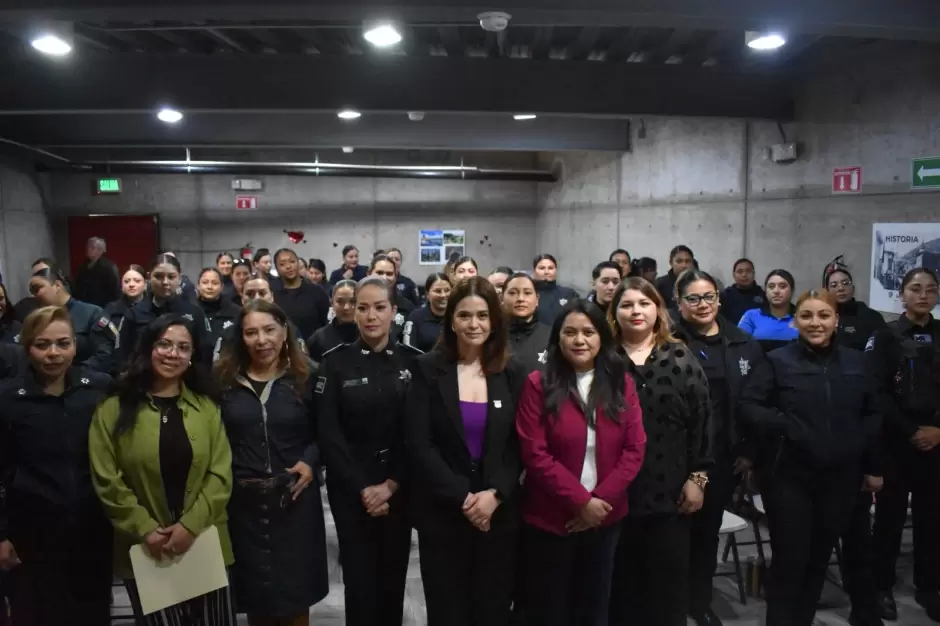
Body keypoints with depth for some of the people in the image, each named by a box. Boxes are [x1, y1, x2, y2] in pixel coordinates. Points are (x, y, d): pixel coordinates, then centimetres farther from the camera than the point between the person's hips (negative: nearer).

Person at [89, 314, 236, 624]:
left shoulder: (206, 406, 4)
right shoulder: (113, 409, 0)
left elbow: (220, 474, -1)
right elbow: (107, 482, -4)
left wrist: (190, 525, -12)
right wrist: (145, 530, -11)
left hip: (205, 544, 2)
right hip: (145, 551, -1)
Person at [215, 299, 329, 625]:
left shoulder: (305, 379, -2)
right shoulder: (225, 380, 1)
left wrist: (310, 461, -11)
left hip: (294, 498, -1)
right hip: (243, 501, 1)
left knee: (295, 589, 9)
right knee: (254, 594, 14)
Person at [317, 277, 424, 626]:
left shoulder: (414, 361, -2)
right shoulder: (335, 362, -4)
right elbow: (329, 434, -7)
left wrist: (390, 485, -10)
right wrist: (362, 488, -12)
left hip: (399, 487, 1)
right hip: (350, 488, -1)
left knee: (393, 576, 11)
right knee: (359, 577, 6)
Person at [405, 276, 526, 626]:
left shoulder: (512, 374, 4)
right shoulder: (427, 370, -3)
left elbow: (518, 445, 2)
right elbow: (418, 444, -9)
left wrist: (495, 494, -12)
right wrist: (462, 498, -14)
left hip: (499, 514, 2)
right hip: (442, 514, -1)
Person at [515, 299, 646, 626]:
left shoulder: (622, 383, 1)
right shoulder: (539, 384, -9)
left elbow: (635, 448, -3)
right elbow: (534, 454, -14)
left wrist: (601, 499, -12)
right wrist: (580, 500, -17)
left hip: (606, 517, 3)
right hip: (549, 519, -3)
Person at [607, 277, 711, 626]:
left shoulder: (681, 359, 3)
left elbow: (702, 420, 1)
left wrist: (698, 476, -3)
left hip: (670, 491, 1)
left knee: (668, 584, 11)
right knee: (621, 582, 11)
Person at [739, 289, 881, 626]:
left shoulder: (855, 363, 6)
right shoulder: (777, 361, -6)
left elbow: (872, 415, 13)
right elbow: (748, 406, -10)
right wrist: (783, 426, -23)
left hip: (839, 477, 4)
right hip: (789, 477, -4)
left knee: (819, 560, 15)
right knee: (790, 561, 1)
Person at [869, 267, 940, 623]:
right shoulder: (885, 338, -2)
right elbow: (877, 394, -8)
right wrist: (911, 431, -13)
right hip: (896, 442, -3)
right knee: (890, 514, 3)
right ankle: (883, 586, 16)